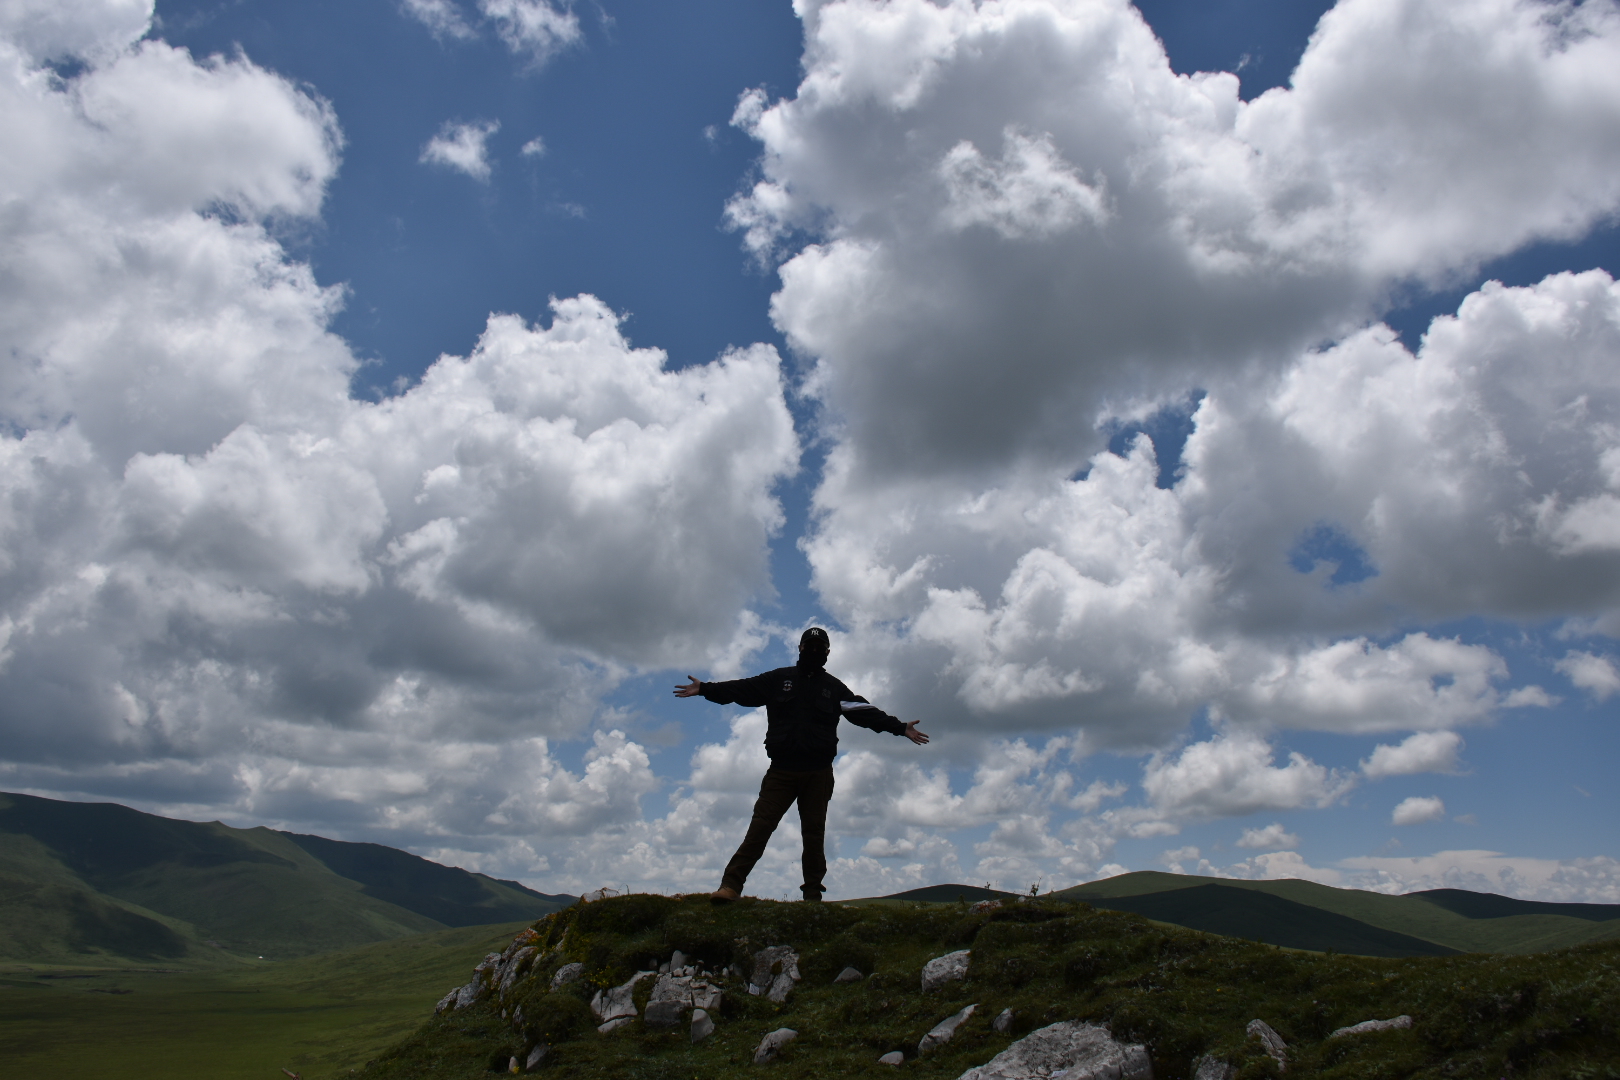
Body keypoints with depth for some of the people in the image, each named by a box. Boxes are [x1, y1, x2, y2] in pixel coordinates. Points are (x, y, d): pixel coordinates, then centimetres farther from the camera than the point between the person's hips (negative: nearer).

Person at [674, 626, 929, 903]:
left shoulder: (834, 688, 14)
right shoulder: (778, 679, 11)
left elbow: (865, 712, 11)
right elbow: (742, 689, 6)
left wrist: (899, 728, 2)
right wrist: (705, 689, -4)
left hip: (819, 774, 1)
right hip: (781, 771, -1)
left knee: (814, 833, 4)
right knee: (760, 825, -8)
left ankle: (813, 895, 11)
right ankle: (730, 885, -10)